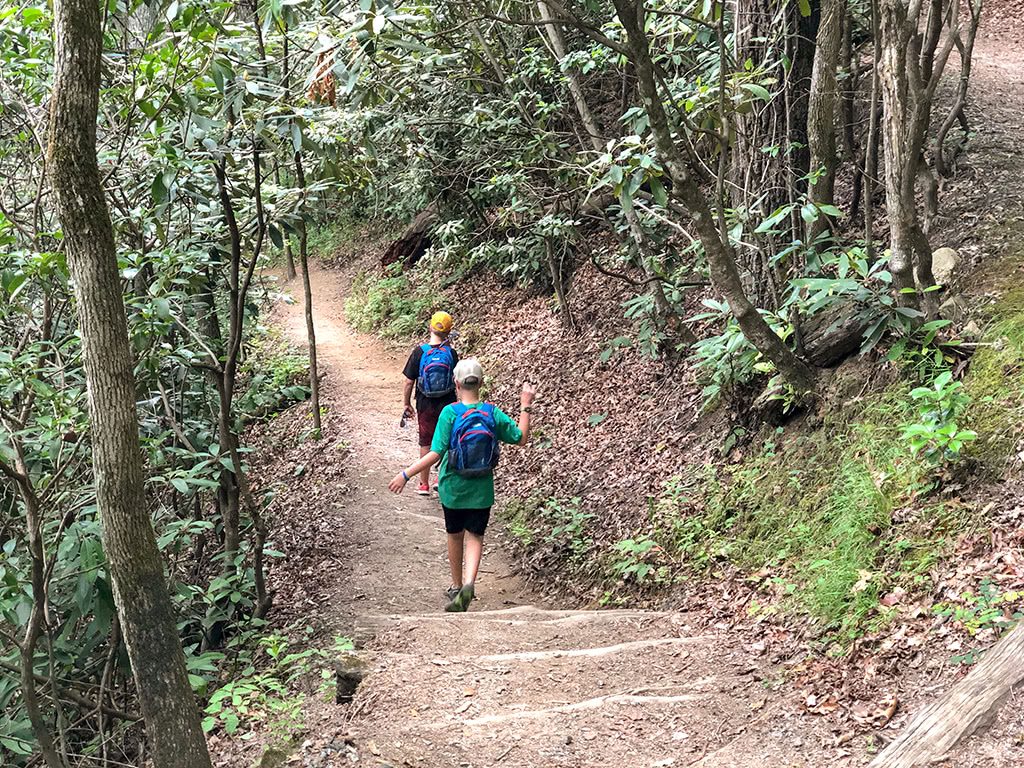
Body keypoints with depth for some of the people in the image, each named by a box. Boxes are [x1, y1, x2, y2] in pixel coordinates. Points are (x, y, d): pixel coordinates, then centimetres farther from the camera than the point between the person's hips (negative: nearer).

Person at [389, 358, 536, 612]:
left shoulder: (450, 413, -17)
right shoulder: (492, 413, -9)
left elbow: (436, 454, -21)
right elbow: (521, 439, 2)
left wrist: (406, 474, -16)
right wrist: (526, 407, 11)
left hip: (453, 489, -1)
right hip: (481, 491, 1)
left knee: (455, 536, 19)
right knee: (475, 536, 10)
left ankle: (457, 587, 34)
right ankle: (469, 583, -15)